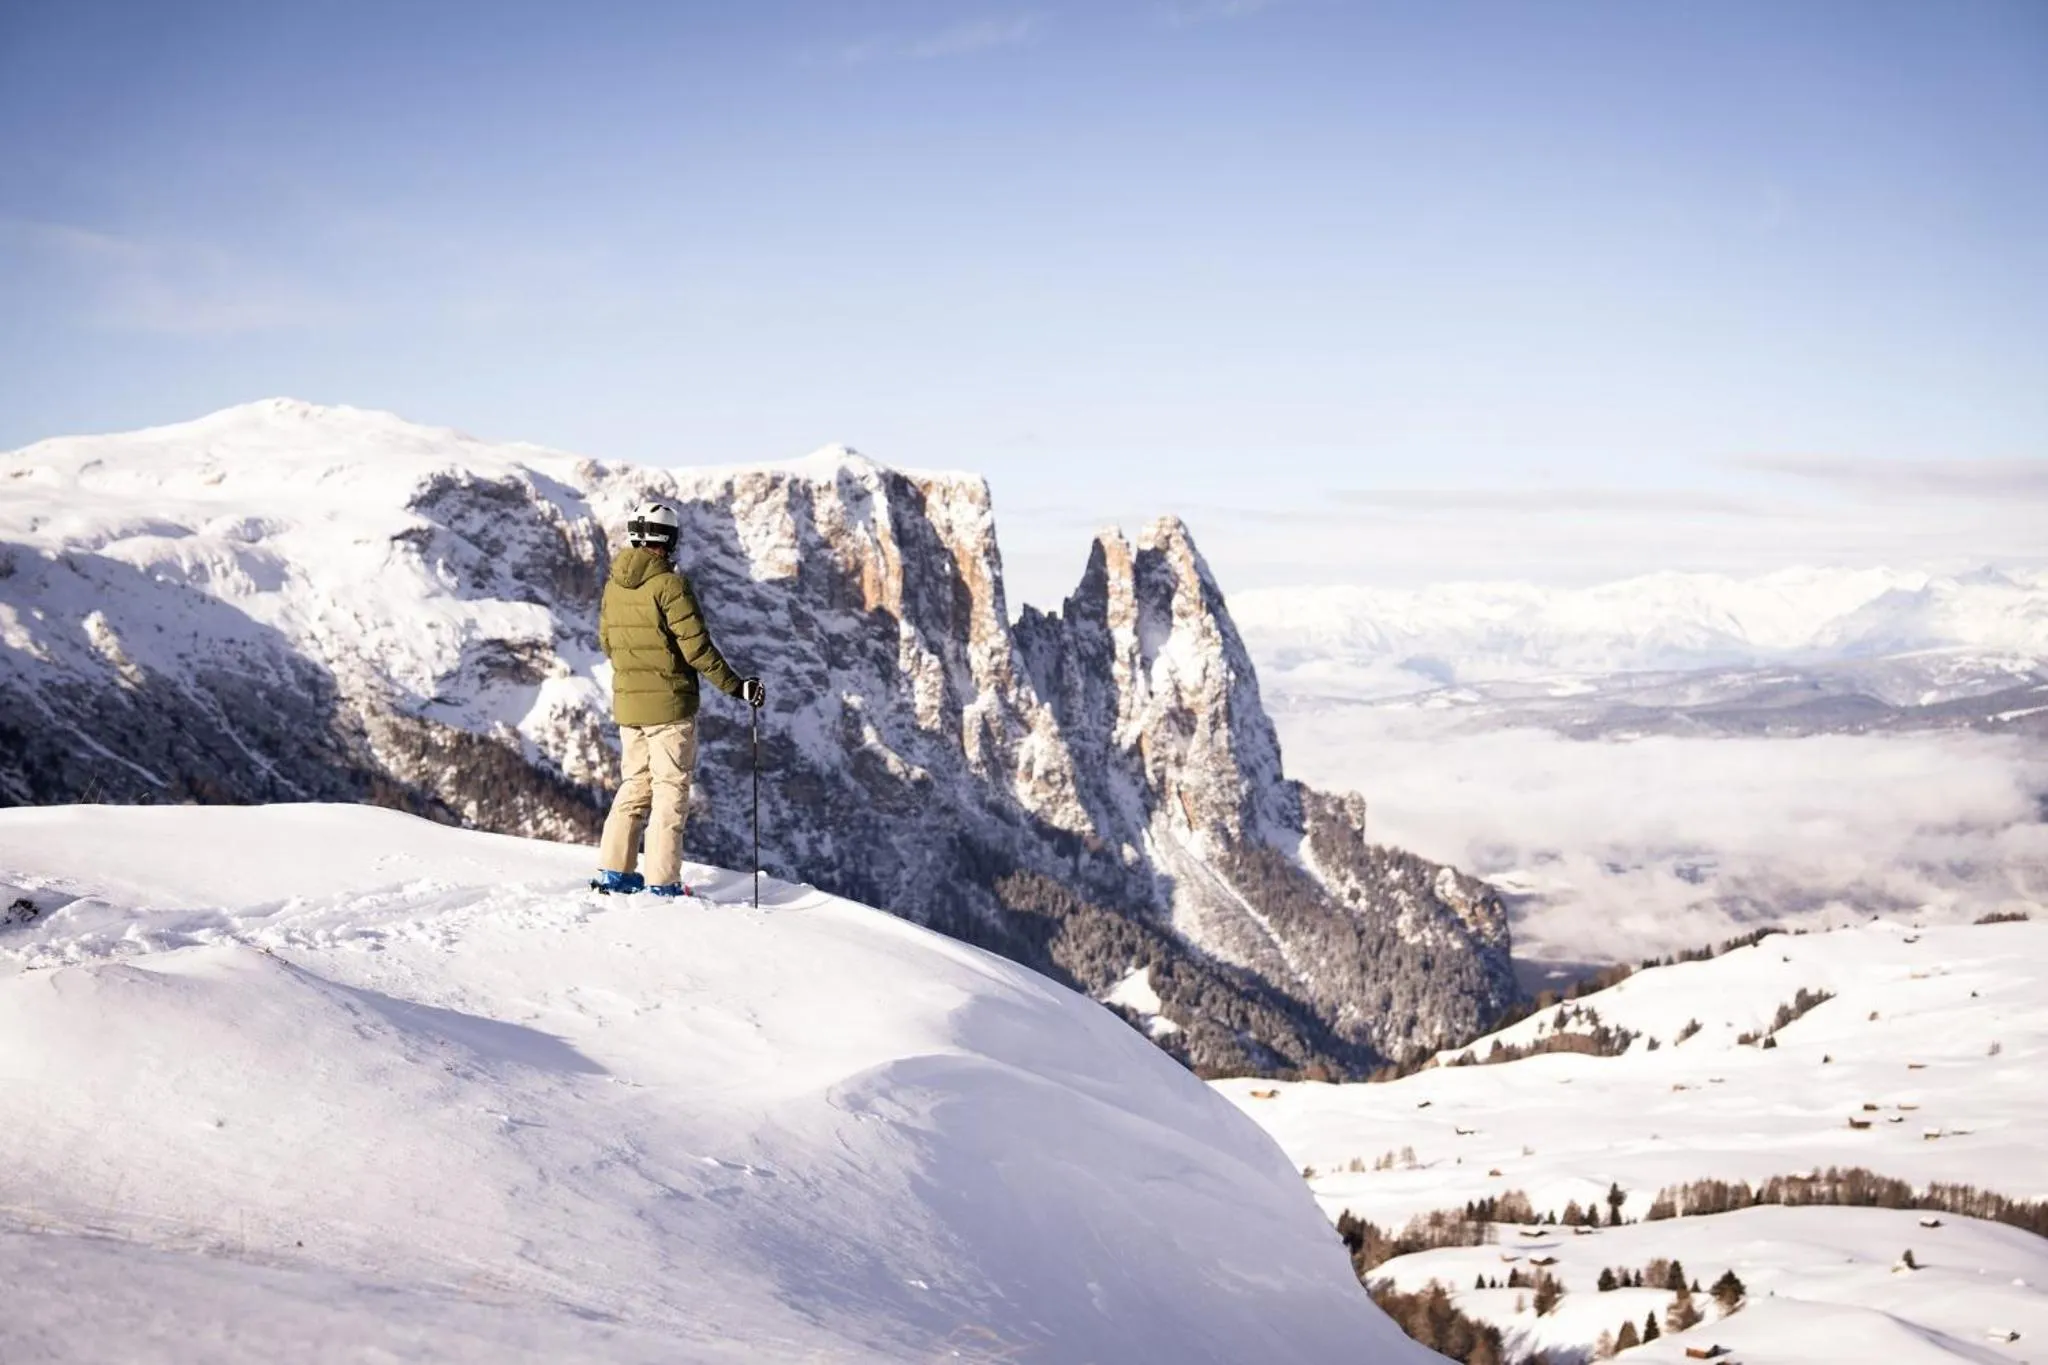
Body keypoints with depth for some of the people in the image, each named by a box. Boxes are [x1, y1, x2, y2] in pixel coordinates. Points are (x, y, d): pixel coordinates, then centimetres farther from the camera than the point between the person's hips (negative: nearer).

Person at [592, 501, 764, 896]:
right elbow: (696, 646, -18)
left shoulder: (614, 585, 5)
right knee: (671, 789, 0)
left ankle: (614, 870, 15)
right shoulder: (669, 585, -16)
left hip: (626, 703, 6)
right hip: (669, 704, -6)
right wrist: (736, 687, -12)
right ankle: (663, 882, -1)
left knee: (635, 784, 17)